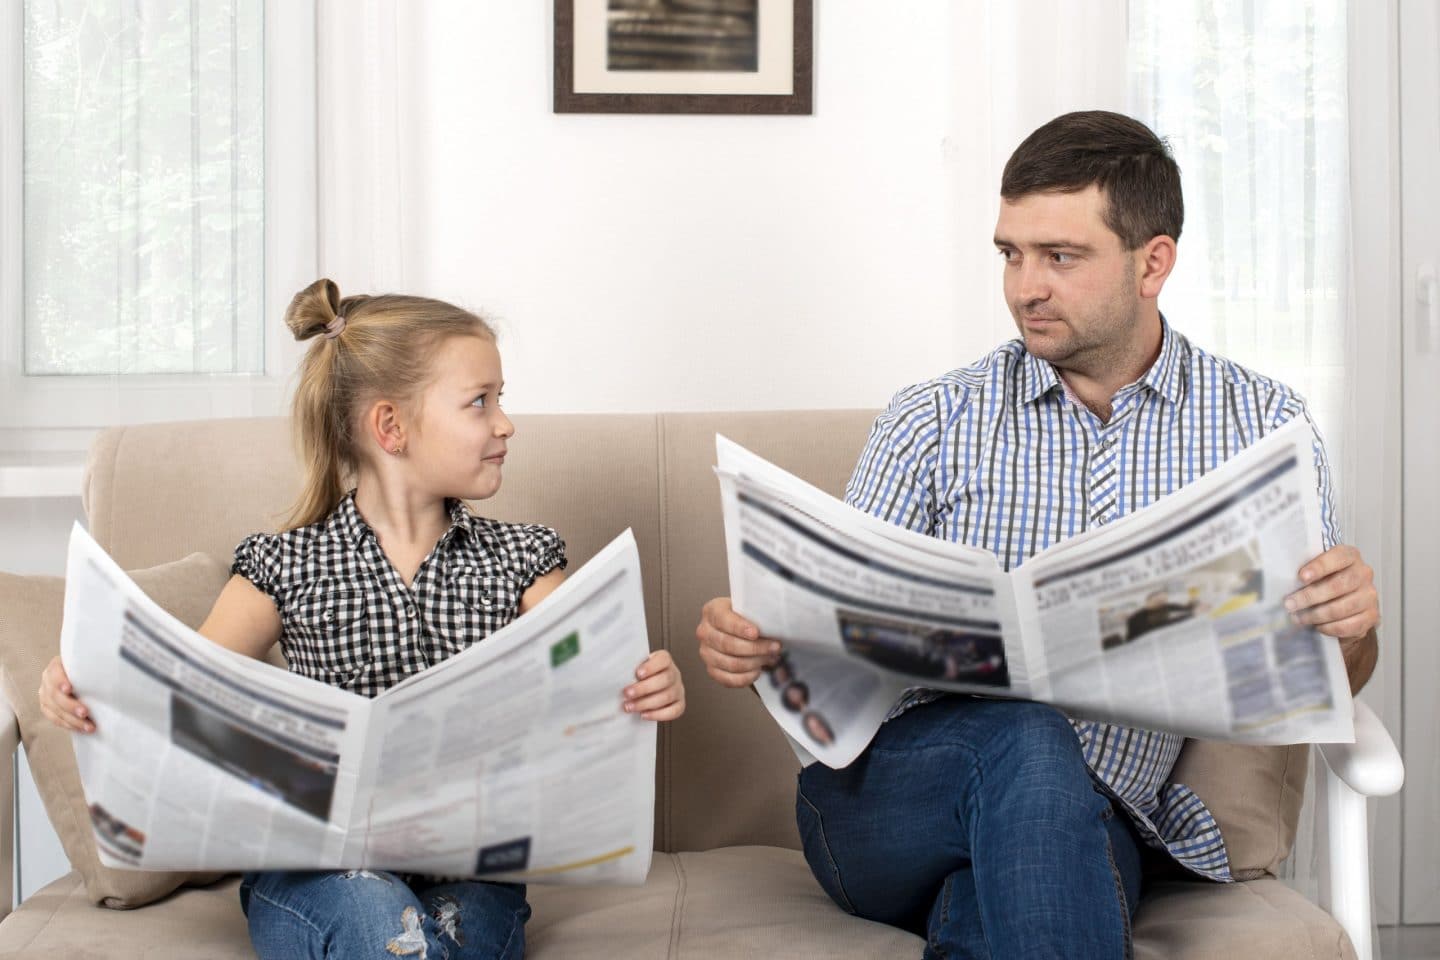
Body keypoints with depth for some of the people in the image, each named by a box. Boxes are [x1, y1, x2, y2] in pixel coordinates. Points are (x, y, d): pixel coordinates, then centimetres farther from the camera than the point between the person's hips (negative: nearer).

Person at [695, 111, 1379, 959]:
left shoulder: (1263, 427, 11)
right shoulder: (932, 423, 10)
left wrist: (1351, 627, -12)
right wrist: (754, 645, -16)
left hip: (1096, 818, -1)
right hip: (890, 800, 2)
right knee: (1024, 734, -34)